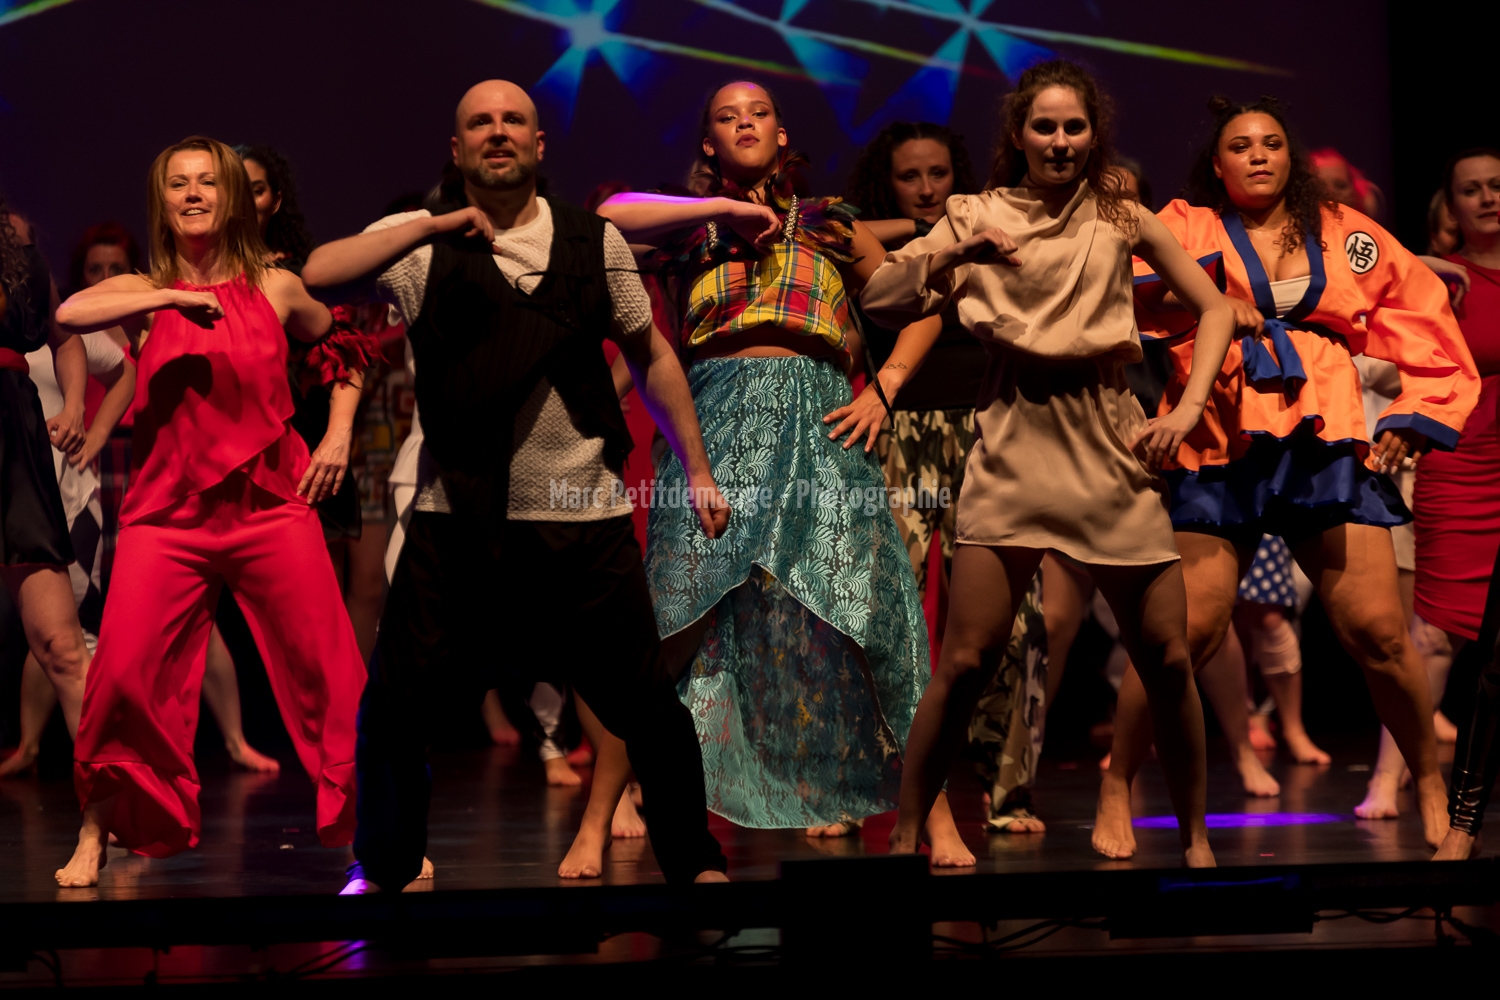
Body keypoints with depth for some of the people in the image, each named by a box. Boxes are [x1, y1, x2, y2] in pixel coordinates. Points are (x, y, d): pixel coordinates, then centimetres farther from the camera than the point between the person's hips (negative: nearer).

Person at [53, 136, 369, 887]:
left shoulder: (275, 289, 7)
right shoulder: (143, 292, 3)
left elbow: (342, 348, 25)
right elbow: (69, 316, -18)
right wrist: (177, 299, -23)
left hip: (271, 508, 1)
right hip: (168, 514, 0)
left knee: (329, 672, -2)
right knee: (123, 674, -8)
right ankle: (96, 832, 10)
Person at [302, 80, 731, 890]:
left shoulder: (595, 241, 7)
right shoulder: (421, 241, 2)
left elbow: (650, 357, 15)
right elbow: (319, 276, -15)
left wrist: (698, 469, 13)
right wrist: (432, 225, -21)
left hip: (583, 517, 0)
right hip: (458, 516, 0)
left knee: (647, 702, 1)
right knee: (396, 704, 1)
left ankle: (694, 862, 20)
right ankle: (382, 870, 22)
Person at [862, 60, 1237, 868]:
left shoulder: (1121, 218, 8)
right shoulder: (977, 217, 7)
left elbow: (1214, 309, 13)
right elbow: (879, 302, 1)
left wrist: (1188, 409, 0)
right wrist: (949, 258, -15)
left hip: (1109, 438, 1)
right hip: (1014, 439, -1)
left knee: (1166, 658, 1)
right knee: (965, 662, -8)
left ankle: (1195, 837, 18)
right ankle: (904, 838, 5)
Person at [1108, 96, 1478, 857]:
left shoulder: (1346, 235, 16)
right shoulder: (1188, 227, 12)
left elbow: (1426, 324, 20)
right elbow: (1131, 296, -4)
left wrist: (1410, 419, 10)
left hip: (1325, 444, 2)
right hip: (1219, 450, -1)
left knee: (1377, 632, -5)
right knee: (1185, 635, -8)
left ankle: (1431, 786, 14)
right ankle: (1116, 791, 8)